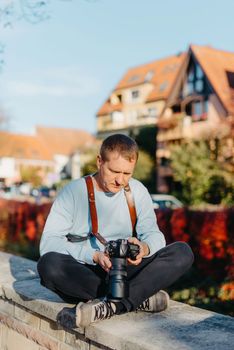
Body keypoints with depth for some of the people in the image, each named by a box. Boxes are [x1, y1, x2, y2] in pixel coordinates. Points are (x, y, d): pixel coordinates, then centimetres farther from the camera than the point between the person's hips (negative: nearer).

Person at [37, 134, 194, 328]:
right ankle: (139, 298, -26)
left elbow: (153, 233, 2)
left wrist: (145, 248, -22)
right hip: (82, 275, -2)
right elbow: (48, 242, -13)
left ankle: (110, 306, -29)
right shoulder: (73, 192, -7)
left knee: (183, 252, -16)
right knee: (49, 263, -35)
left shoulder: (138, 191, 5)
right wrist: (94, 256, -24)